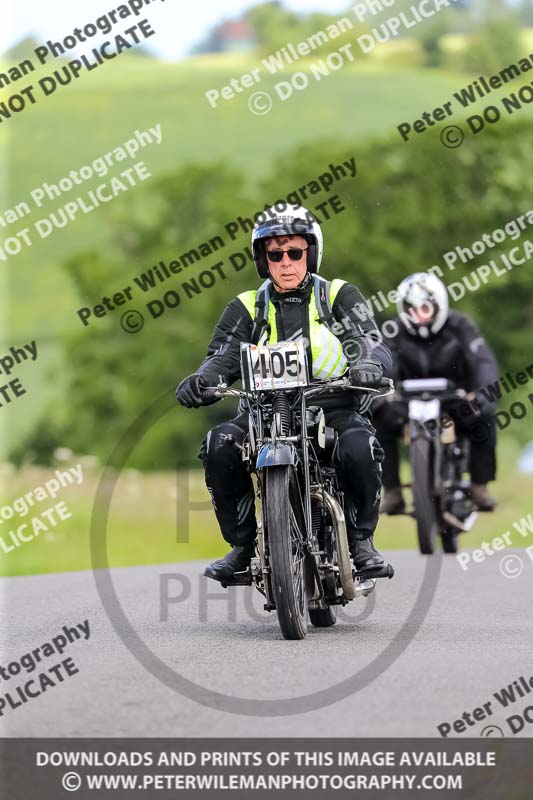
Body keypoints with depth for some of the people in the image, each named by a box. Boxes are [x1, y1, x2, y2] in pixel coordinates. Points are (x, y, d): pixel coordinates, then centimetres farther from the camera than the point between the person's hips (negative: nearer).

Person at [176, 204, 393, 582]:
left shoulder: (339, 296, 8)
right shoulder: (247, 308, 12)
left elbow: (371, 342, -6)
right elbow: (223, 356, -2)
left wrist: (367, 365, -33)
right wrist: (200, 380, -27)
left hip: (335, 406, -2)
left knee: (359, 448, -34)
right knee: (219, 447, -27)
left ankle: (361, 539, -9)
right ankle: (242, 544, -11)